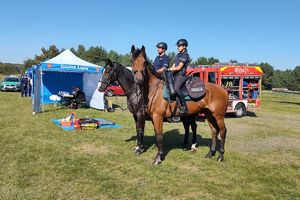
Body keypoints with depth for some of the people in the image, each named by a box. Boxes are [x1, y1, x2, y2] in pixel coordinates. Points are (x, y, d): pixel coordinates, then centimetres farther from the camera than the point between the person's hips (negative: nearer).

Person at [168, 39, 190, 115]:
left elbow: (179, 68, -13)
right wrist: (166, 70, 2)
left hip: (181, 75, -10)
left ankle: (184, 108, -27)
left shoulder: (185, 55, -6)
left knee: (176, 88, -31)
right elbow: (173, 66, 18)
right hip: (175, 75, 10)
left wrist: (168, 69, -13)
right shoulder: (178, 55, 21)